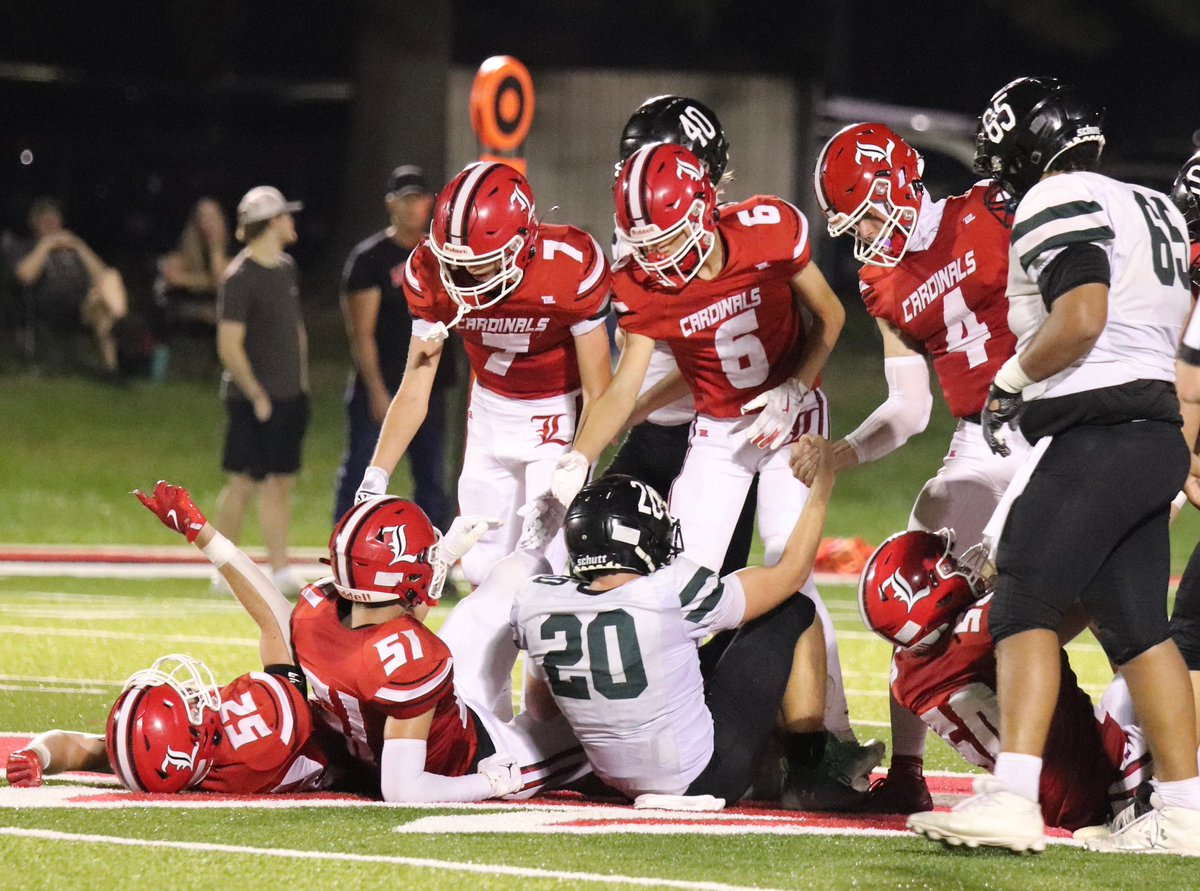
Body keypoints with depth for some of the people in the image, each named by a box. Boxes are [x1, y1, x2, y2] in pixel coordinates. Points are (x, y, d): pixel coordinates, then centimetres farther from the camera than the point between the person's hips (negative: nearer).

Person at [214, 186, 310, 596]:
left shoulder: (286, 268, 12)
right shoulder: (240, 277, -14)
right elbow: (229, 346, -16)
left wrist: (301, 381, 16)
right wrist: (256, 395, -16)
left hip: (290, 395, 8)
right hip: (253, 397, -8)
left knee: (280, 483, 6)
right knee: (243, 483, -3)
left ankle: (280, 570, 6)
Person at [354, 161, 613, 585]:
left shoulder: (571, 268, -29)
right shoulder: (430, 274, -18)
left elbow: (597, 393, -19)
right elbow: (414, 391, -9)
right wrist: (374, 478, -18)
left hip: (560, 412, -4)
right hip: (491, 411, 4)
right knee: (484, 570, 0)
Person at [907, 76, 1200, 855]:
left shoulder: (1058, 206, -9)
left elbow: (1080, 321, -21)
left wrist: (1012, 380, -6)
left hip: (1095, 434, -9)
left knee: (1025, 607, -10)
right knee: (1137, 624, 12)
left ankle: (1012, 800, -20)